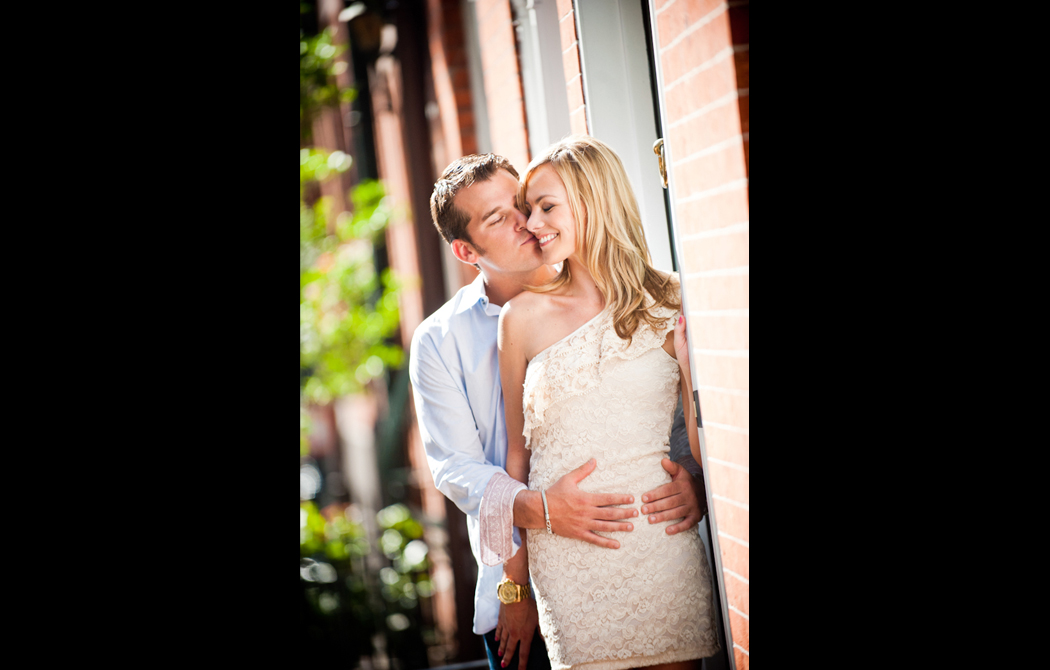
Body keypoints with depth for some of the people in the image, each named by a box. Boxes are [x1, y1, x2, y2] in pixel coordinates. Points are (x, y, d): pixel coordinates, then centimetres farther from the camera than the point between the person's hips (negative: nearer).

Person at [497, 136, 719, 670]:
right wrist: (513, 566, 10)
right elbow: (517, 450, 9)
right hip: (563, 546, 0)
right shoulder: (524, 315, 5)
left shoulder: (666, 304, 3)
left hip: (658, 534, 0)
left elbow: (702, 428, 4)